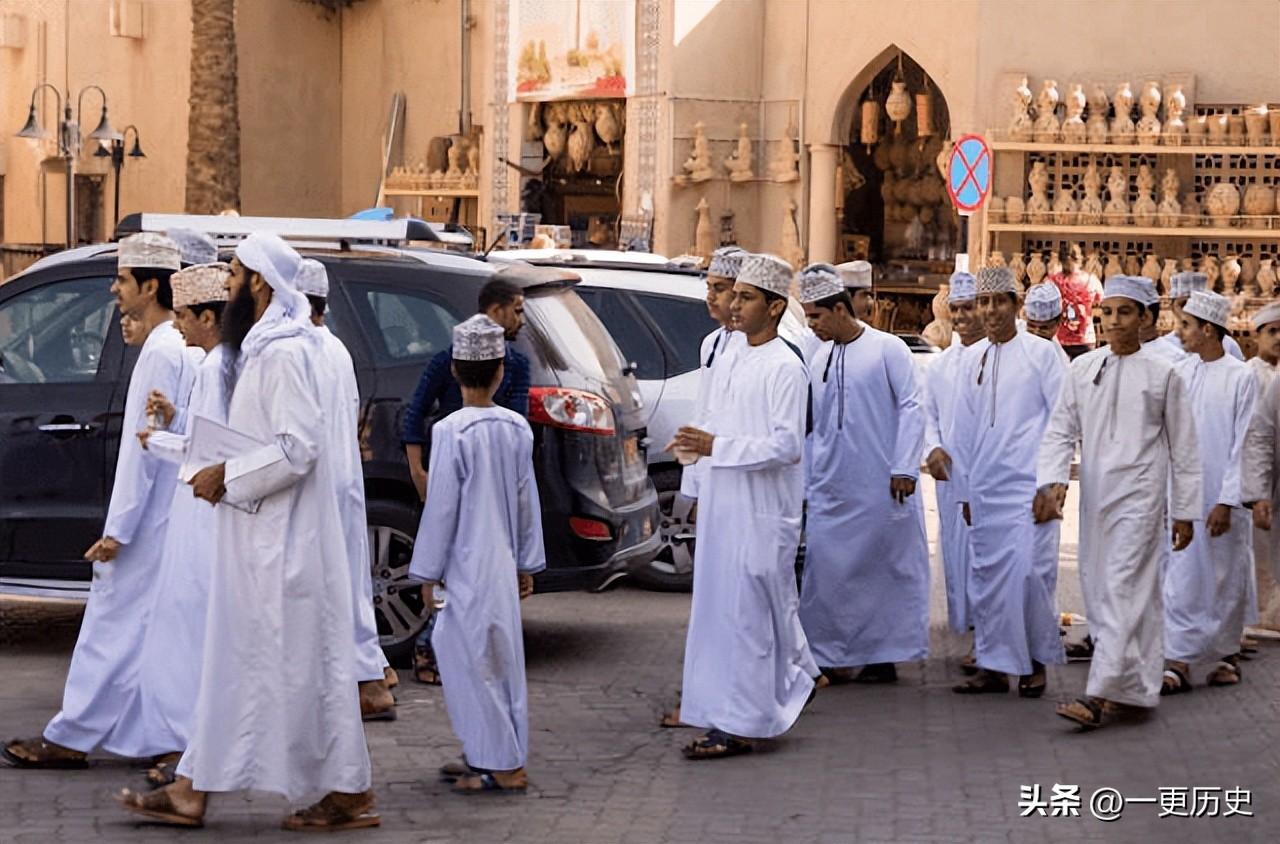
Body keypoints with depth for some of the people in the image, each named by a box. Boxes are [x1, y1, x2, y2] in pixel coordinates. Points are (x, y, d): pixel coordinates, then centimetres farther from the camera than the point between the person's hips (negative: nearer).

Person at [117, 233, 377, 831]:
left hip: (282, 541, -11)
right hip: (258, 537, 11)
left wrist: (227, 478, -17)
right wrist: (208, 462, 11)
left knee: (301, 662, -4)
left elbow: (297, 448, -24)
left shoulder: (284, 353, -17)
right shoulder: (261, 348, 15)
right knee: (234, 663, 10)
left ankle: (349, 795, 2)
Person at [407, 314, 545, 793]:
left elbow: (442, 506, -12)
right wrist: (527, 563, 19)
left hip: (469, 566, -7)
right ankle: (483, 757, 23)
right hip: (502, 564, 7)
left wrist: (429, 571, -5)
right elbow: (527, 500, 10)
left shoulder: (452, 431, -15)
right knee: (495, 659, 15)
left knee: (478, 662, -3)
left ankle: (506, 767, -3)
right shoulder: (517, 428, 3)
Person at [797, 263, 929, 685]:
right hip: (831, 488, 5)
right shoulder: (817, 359, 13)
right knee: (826, 569, 0)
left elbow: (910, 408, -7)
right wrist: (805, 482, 15)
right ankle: (827, 655, 4)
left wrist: (904, 468, -13)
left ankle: (884, 655, 8)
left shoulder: (887, 350, -4)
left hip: (880, 488, -5)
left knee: (887, 569, 1)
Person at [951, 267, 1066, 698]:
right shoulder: (972, 359, 12)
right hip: (984, 488, 5)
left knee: (1028, 569, -11)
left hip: (1028, 484, -5)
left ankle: (1037, 662, 3)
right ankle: (993, 665, 11)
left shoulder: (1042, 353, -2)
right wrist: (965, 490, 14)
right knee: (987, 574, 5)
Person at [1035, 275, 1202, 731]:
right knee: (1098, 591, 7)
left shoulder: (1163, 375, 0)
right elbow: (1061, 431, 8)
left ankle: (1101, 695, -19)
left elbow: (1183, 449, 3)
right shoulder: (1082, 369, 8)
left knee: (1124, 591, -13)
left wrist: (1185, 511, 2)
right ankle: (1137, 691, 16)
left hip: (1139, 496, -5)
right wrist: (1052, 481, -10)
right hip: (1095, 496, 5)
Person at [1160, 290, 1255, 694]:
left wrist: (1227, 502, -13)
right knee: (1180, 582, 0)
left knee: (1227, 581, 6)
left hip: (1223, 500, -4)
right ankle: (1178, 664, 2)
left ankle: (1228, 655, 18)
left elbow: (1243, 445, -9)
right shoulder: (1181, 373, 5)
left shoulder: (1240, 378, -8)